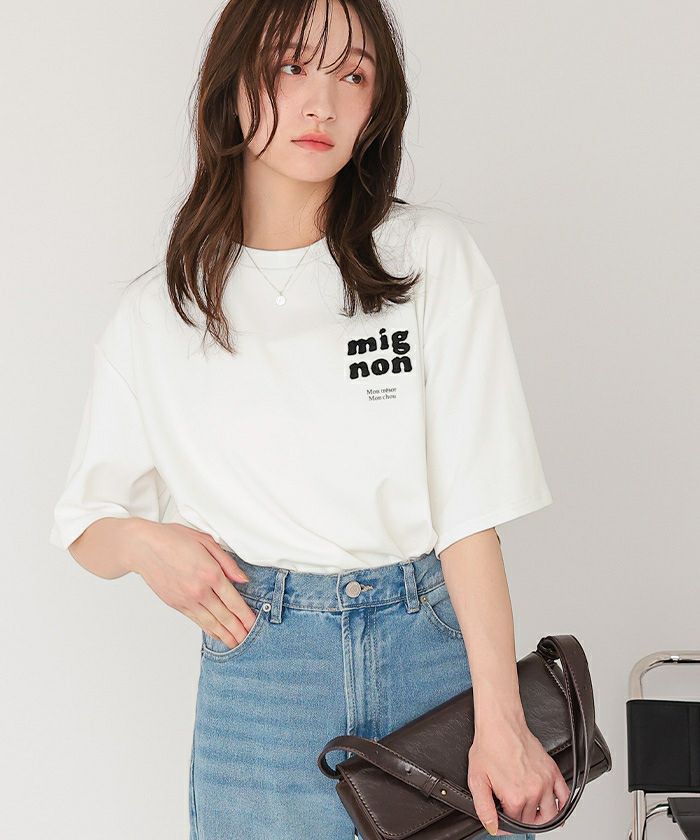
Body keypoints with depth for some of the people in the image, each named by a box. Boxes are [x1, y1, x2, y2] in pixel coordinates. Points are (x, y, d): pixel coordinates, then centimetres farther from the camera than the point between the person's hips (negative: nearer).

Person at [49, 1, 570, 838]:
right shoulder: (155, 314, 3)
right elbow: (85, 530, 12)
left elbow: (470, 505, -8)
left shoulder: (431, 257, -2)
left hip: (436, 644, -1)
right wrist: (141, 540, -11)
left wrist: (500, 723, -14)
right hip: (259, 663, 1)